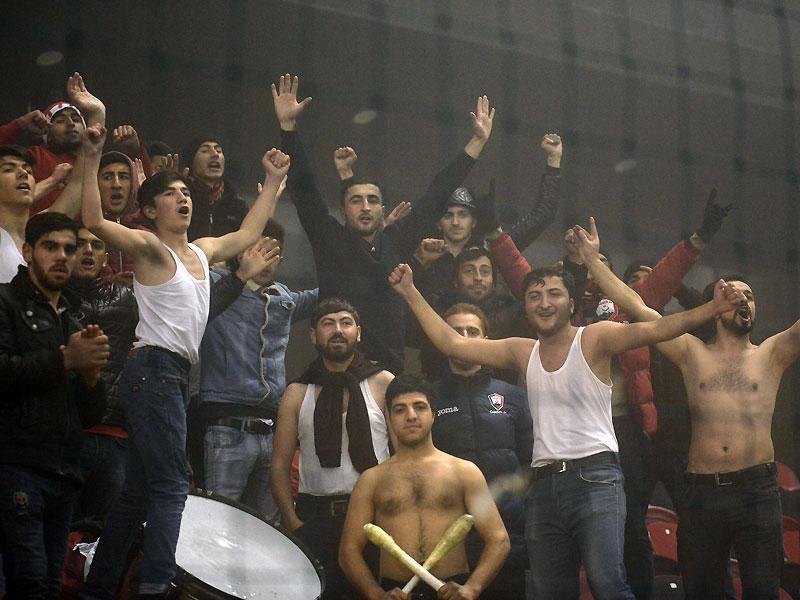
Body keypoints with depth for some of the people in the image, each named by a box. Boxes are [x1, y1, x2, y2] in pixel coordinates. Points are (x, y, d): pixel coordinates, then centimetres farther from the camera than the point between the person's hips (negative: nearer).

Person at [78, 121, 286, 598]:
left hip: (178, 375, 9)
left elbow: (248, 233, 32)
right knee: (171, 485, -17)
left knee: (140, 489, 11)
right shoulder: (150, 247, -5)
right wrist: (92, 160, -24)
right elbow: (95, 221, -19)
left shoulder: (201, 251, 17)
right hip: (153, 369, -9)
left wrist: (274, 182, 32)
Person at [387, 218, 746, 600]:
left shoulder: (594, 339, 0)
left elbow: (652, 330, -14)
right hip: (544, 484, 5)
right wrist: (411, 294, 14)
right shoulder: (522, 352, 14)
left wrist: (711, 310, -29)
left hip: (594, 478, -5)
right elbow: (452, 344, 15)